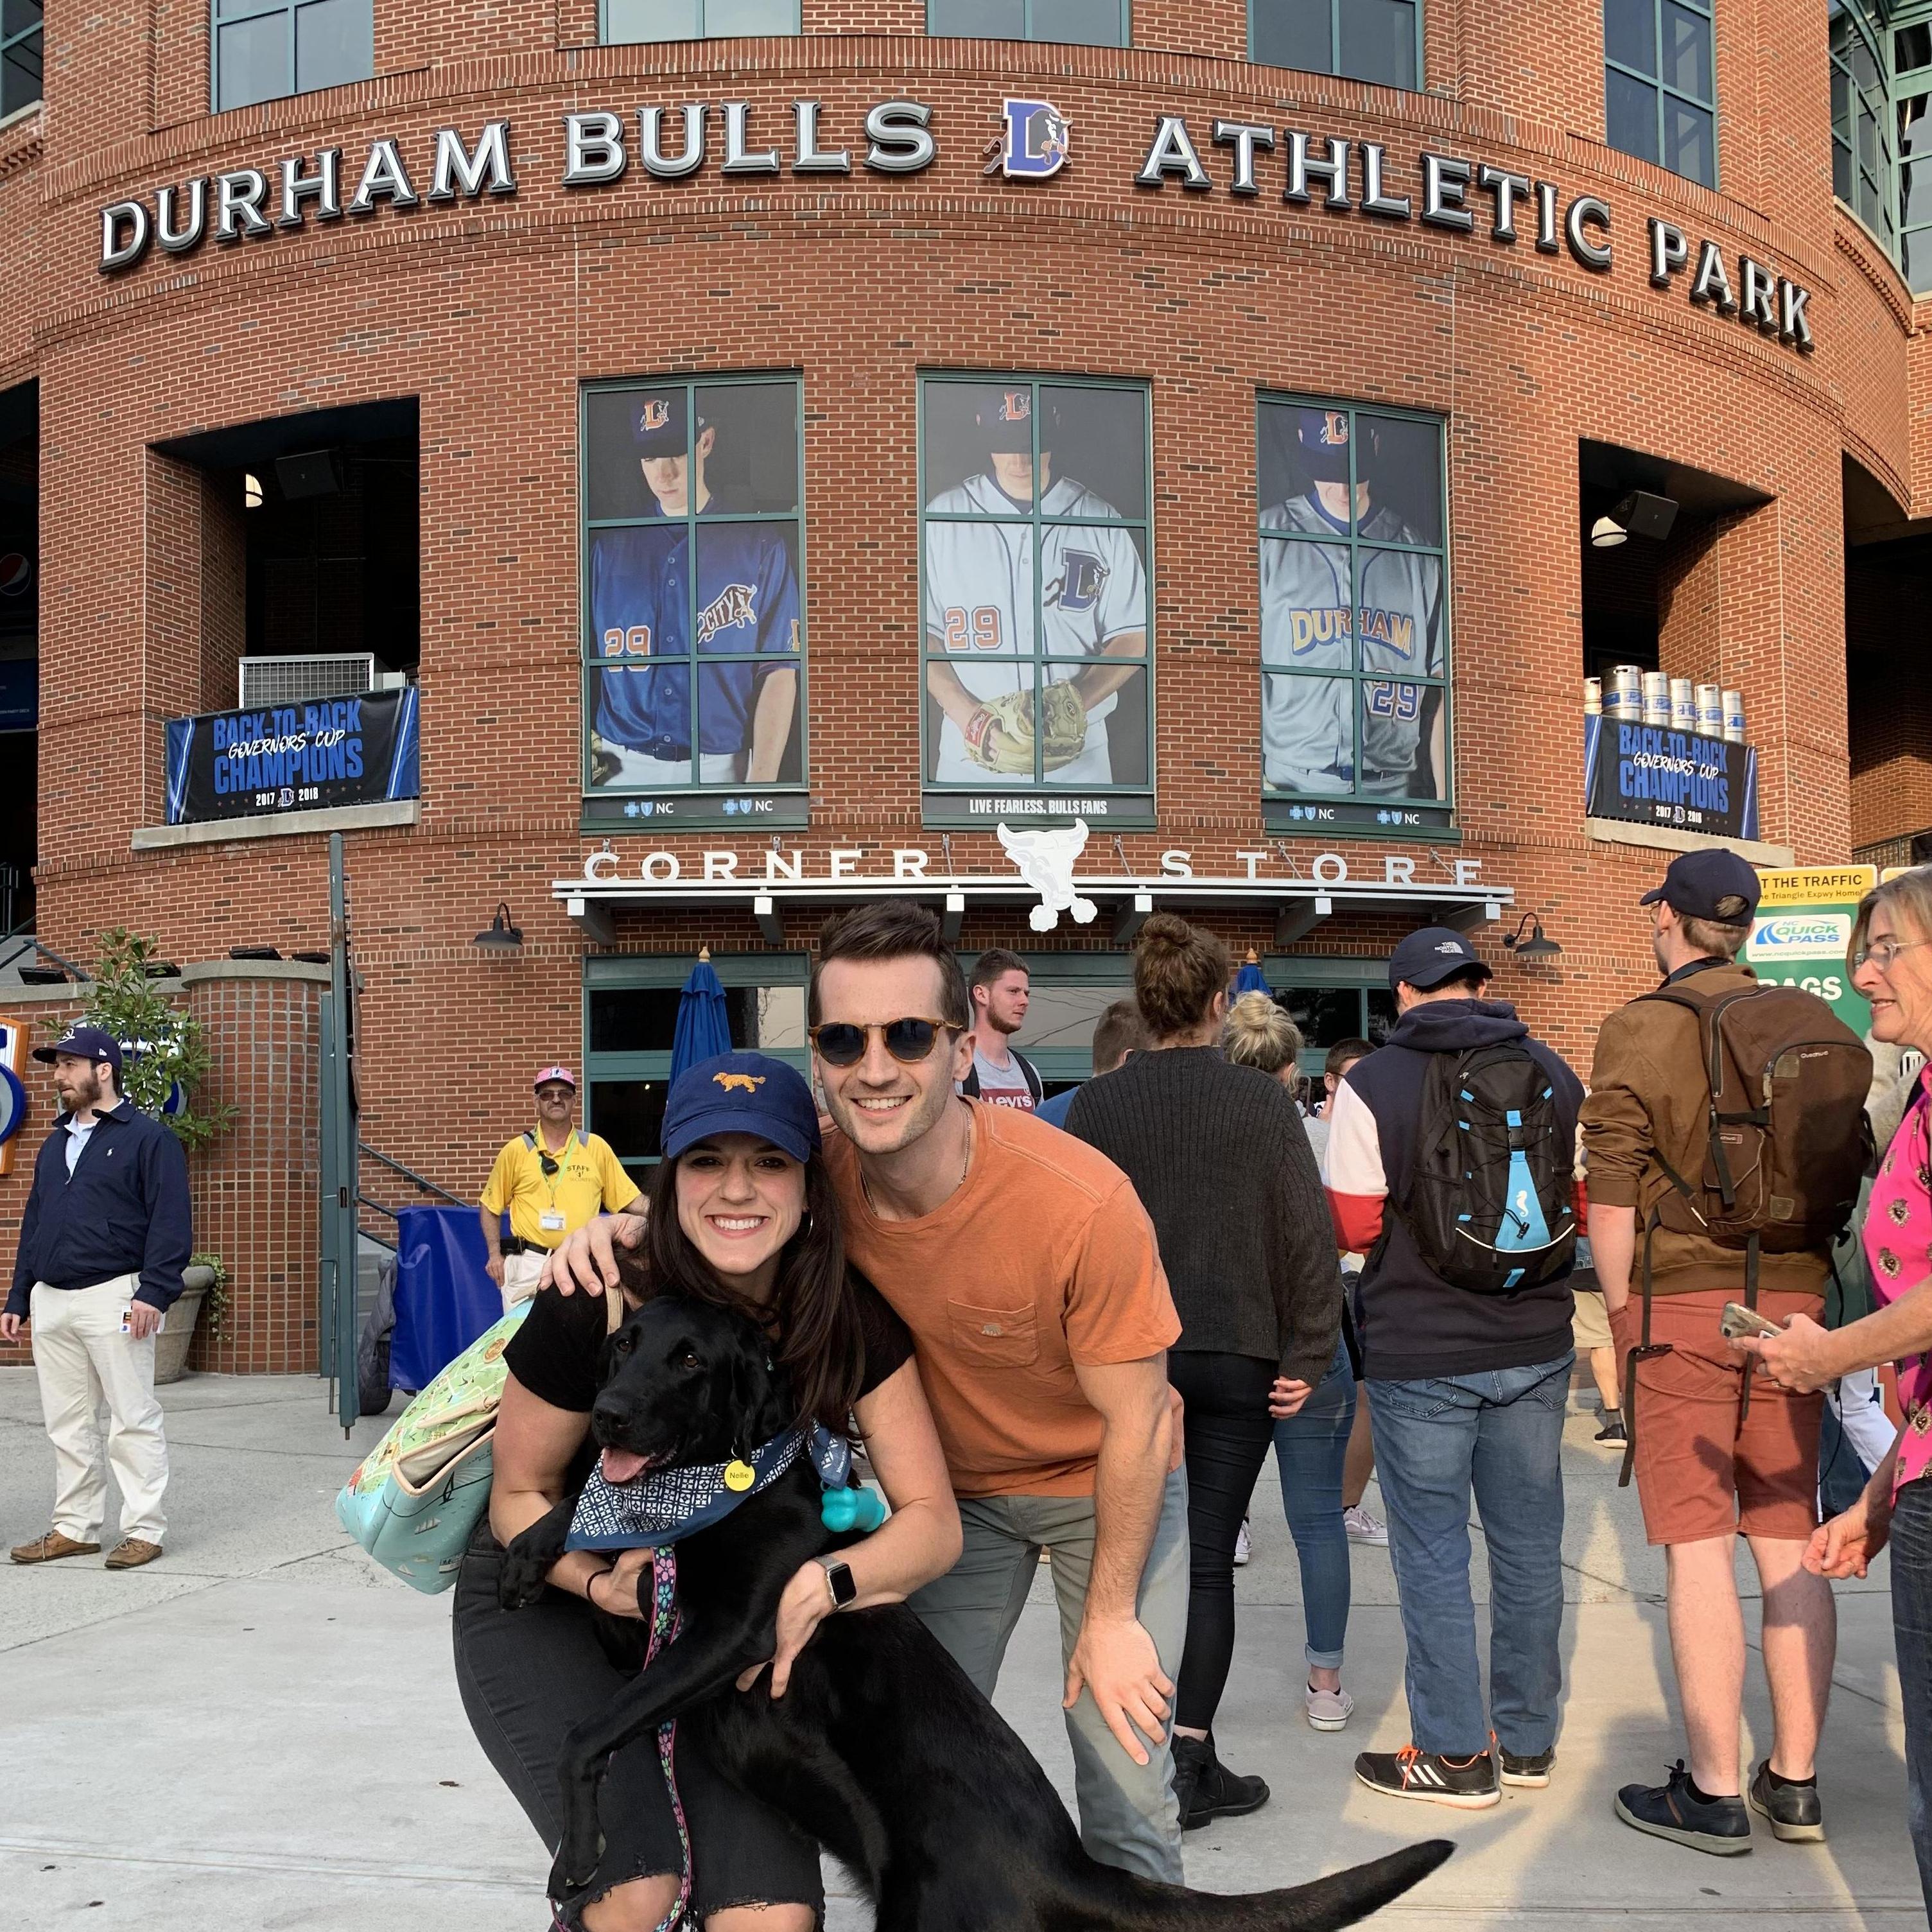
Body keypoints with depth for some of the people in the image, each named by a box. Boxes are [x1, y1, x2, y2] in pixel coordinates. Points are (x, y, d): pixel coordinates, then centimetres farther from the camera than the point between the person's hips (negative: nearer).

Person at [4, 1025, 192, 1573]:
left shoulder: (147, 1138, -4)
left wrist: (154, 1292, -20)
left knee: (132, 1420, -3)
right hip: (51, 1301, 8)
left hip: (112, 1297, -7)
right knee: (66, 1424, 10)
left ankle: (145, 1530, 2)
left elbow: (171, 1221, -12)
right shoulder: (55, 1145, 20)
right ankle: (75, 1527, 18)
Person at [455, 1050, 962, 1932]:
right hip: (547, 1603, -2)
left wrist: (824, 1585, -35)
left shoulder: (851, 1318, -18)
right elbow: (520, 1496, -10)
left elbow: (931, 1521, -15)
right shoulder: (591, 1311, -25)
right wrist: (605, 1584, -30)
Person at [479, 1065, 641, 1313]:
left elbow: (629, 1201, 8)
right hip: (527, 1264, -1)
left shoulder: (596, 1147, 7)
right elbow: (489, 1206, 13)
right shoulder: (516, 1150, 6)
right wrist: (495, 1253, 4)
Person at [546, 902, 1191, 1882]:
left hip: (1104, 1487, -3)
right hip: (954, 1484, 4)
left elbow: (1134, 1424, -21)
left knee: (1126, 1785, -1)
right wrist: (624, 1229, -24)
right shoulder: (820, 1173, -23)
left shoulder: (1084, 1204, -35)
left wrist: (1110, 1615, -12)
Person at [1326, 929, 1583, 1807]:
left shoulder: (1371, 1085, -10)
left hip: (1421, 1356, -4)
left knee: (1432, 1551, 5)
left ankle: (1454, 1753, 11)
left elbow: (1352, 1228, -9)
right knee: (1528, 1541, 13)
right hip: (1535, 1347, 4)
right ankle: (1527, 1738, 24)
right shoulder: (1555, 1074, 3)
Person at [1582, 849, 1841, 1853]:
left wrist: (1622, 1318, 1)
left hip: (1681, 1308, -5)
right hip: (1792, 1304, 5)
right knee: (1789, 1543, 10)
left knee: (1699, 1551, -1)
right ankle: (1794, 1780, 18)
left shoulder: (1639, 1030, -7)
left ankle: (1713, 1795, 5)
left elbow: (1611, 1197, -9)